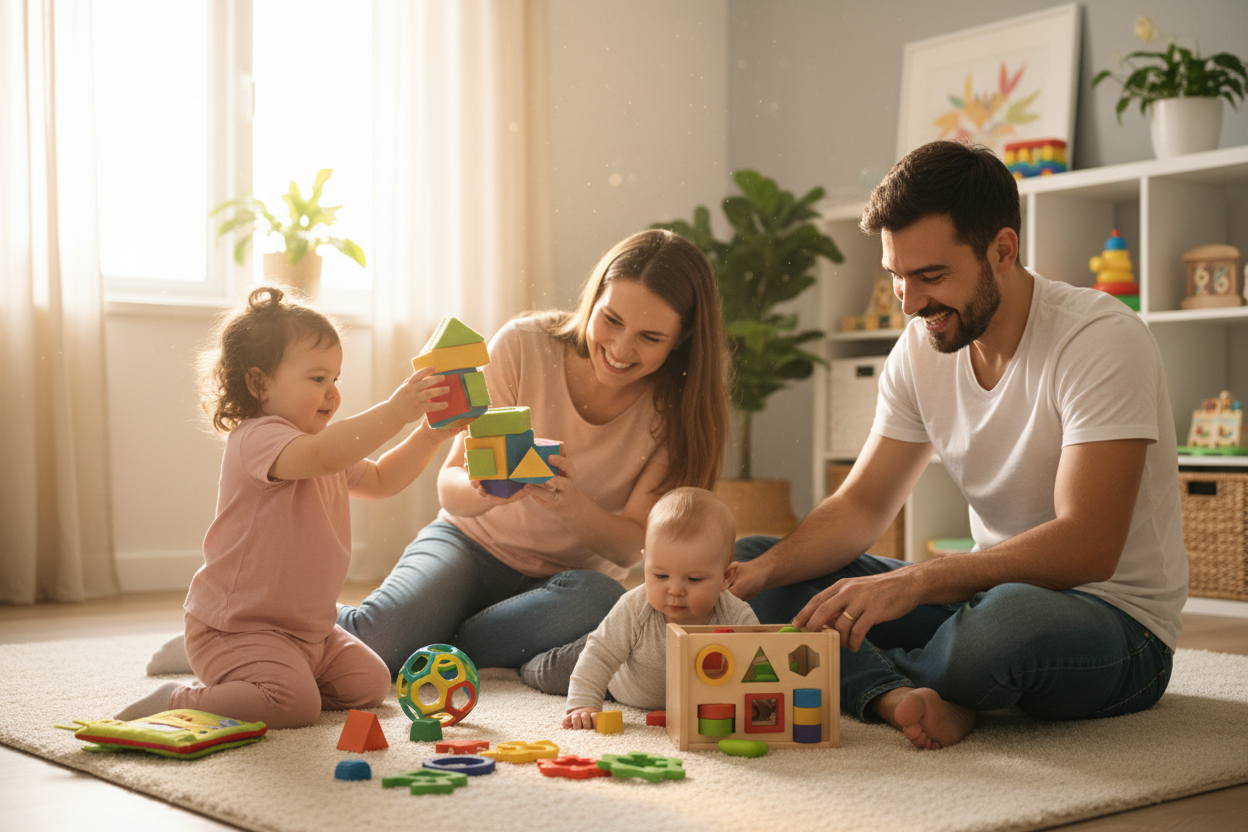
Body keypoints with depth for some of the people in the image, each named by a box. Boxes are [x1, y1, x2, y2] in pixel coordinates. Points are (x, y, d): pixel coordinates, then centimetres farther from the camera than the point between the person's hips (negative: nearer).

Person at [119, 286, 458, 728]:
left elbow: (380, 480, 25)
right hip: (236, 628, -10)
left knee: (369, 684, 12)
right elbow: (321, 456, -41)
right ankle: (178, 702, -7)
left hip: (307, 629, 10)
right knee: (294, 704, -29)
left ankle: (223, 679, 19)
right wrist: (395, 411, -43)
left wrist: (431, 435, 11)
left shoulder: (331, 447, 13)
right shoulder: (256, 439, -21)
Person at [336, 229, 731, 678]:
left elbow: (631, 546, -14)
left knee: (599, 600, -36)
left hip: (569, 577, 1)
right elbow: (450, 485, -12)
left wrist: (571, 505, -36)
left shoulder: (679, 407, -12)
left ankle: (435, 651, -13)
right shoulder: (523, 345, -15)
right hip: (474, 542, -1)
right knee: (375, 639, -31)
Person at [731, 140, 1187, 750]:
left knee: (1005, 617, -42)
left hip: (1117, 620, -6)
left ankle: (877, 686, -10)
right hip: (986, 594, 6)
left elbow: (1087, 548, -27)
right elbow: (862, 504, 3)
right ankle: (905, 695, -27)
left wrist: (913, 582, -36)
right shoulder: (921, 350, 2)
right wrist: (760, 571, -17)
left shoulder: (1102, 340, -19)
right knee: (750, 561, -4)